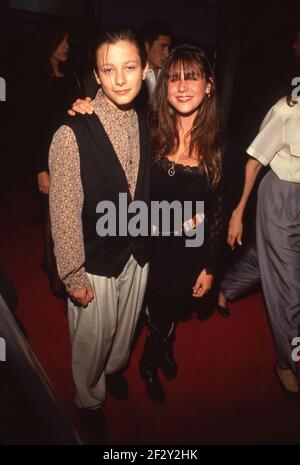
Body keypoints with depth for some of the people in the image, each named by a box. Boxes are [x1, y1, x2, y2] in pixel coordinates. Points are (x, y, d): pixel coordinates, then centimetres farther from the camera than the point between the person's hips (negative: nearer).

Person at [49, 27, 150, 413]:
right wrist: (74, 277, -13)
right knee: (92, 341, 17)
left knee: (125, 330, 26)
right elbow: (64, 214, -18)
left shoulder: (145, 125, -2)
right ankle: (90, 400, 49)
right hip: (95, 262, -5)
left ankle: (114, 370, 59)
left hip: (137, 253, 5)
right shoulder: (72, 135, -21)